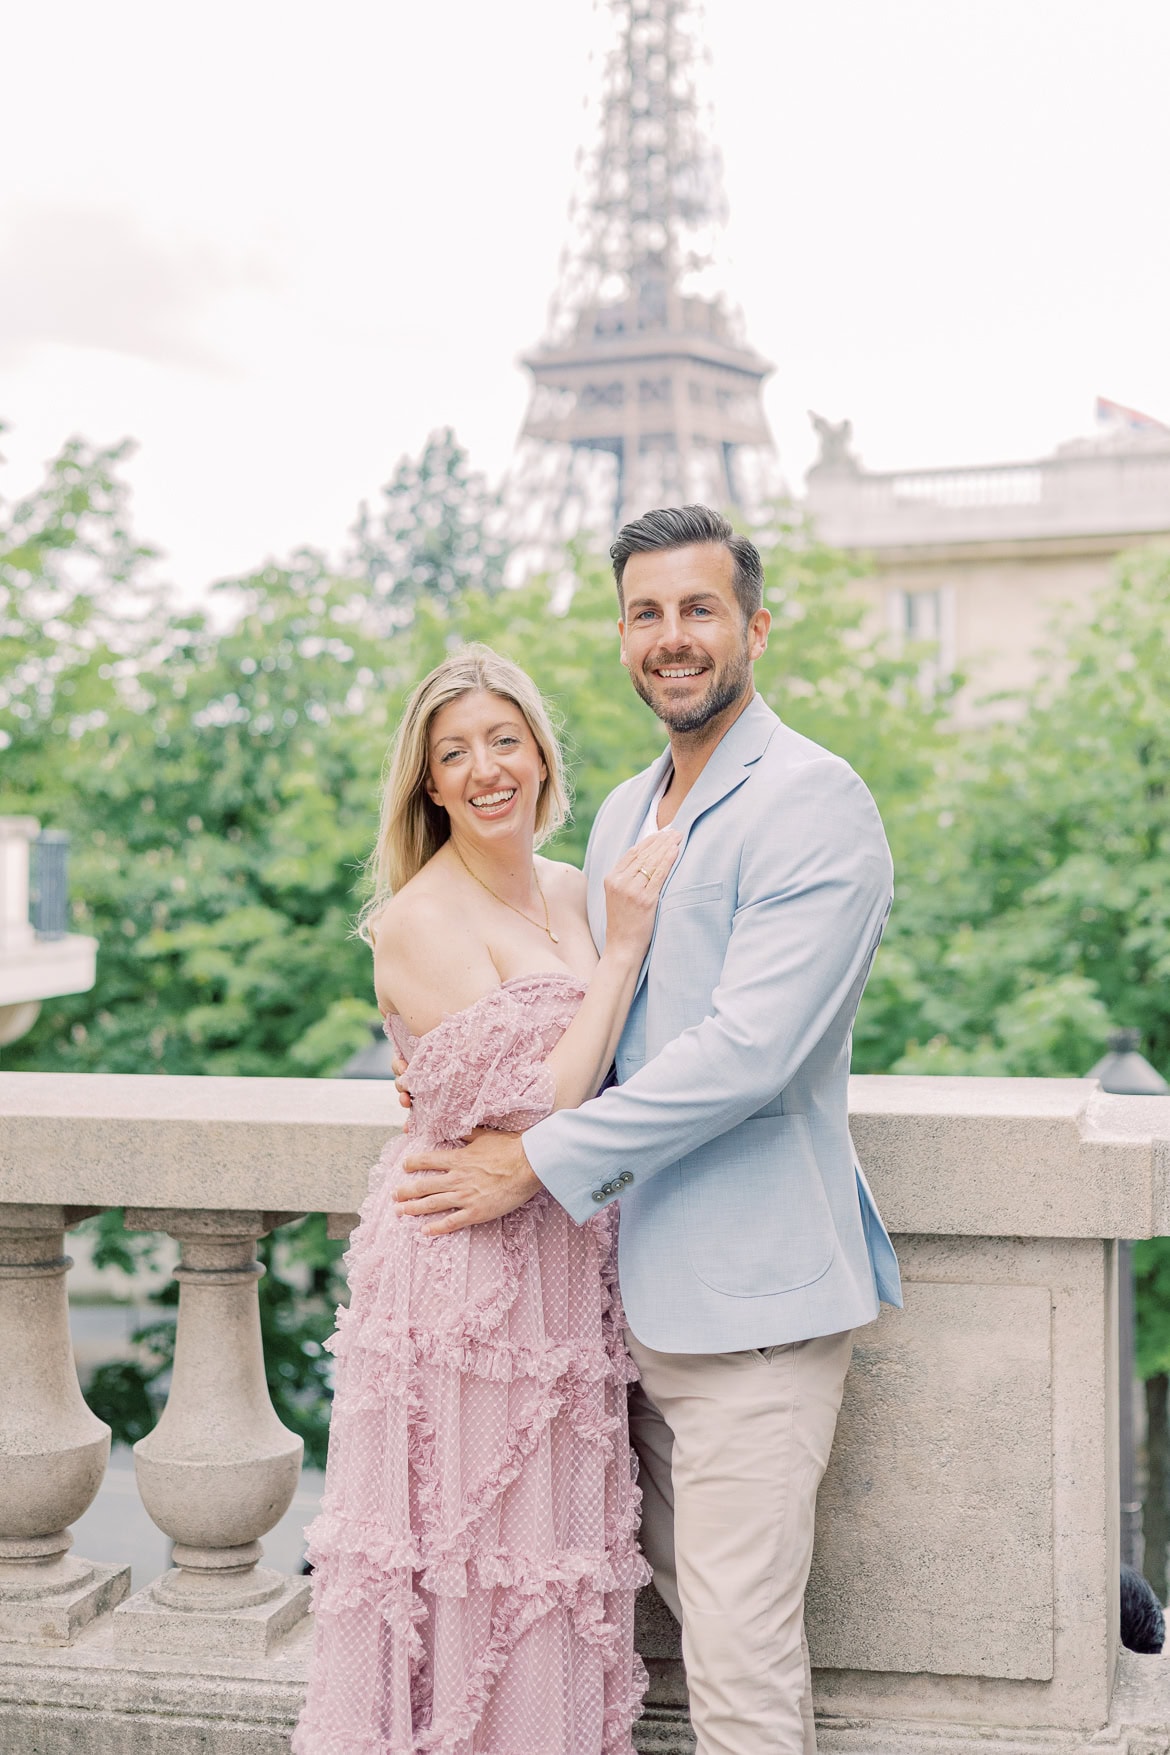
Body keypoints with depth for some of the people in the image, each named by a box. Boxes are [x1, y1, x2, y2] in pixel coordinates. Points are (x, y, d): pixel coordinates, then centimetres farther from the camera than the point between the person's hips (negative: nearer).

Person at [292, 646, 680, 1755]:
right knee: (467, 1557, 3)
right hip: (465, 1260, -7)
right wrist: (624, 947, -16)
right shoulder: (421, 920, -13)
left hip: (565, 1259, 7)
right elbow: (532, 1110, -18)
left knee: (549, 1557, 15)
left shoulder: (572, 890, 9)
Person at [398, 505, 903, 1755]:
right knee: (692, 1606, 17)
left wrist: (537, 1162, -16)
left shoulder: (812, 801, -12)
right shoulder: (622, 815, 15)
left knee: (741, 1653, -3)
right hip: (641, 1286, 8)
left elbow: (747, 1050, -20)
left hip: (750, 1296, -8)